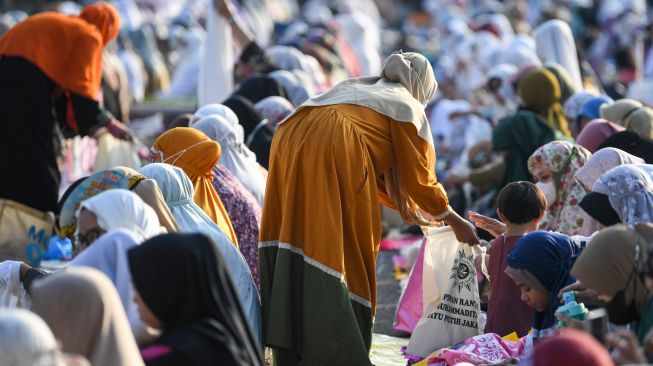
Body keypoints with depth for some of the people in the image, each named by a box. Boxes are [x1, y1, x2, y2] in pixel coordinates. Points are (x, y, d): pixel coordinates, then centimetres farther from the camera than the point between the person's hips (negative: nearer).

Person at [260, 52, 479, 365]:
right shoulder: (408, 106, 17)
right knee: (342, 257, -2)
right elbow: (419, 176, 19)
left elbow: (373, 169, 44)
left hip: (291, 143, 6)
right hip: (335, 154, -6)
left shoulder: (357, 89, 37)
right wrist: (454, 221, 32)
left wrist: (407, 207, 52)